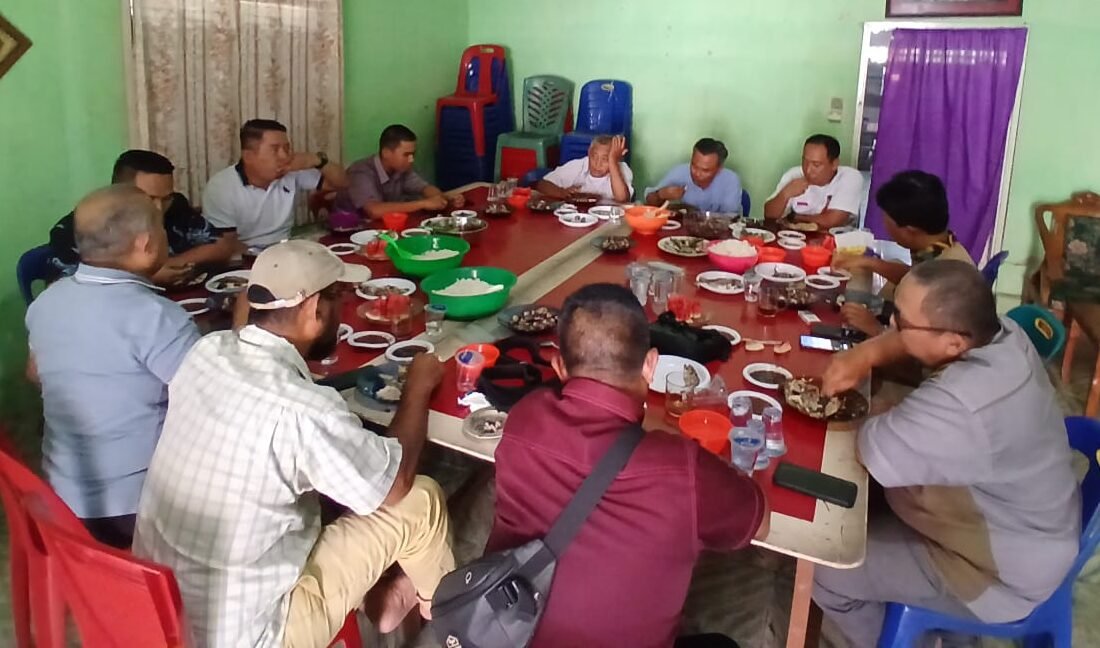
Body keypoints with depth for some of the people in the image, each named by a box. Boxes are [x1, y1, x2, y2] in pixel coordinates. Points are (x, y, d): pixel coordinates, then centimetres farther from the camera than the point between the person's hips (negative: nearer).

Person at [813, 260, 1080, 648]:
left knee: (823, 570, -7)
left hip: (1004, 574, -9)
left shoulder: (958, 407, -42)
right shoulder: (1003, 333, -13)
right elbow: (907, 338, 3)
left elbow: (868, 451, -30)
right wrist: (866, 354, -16)